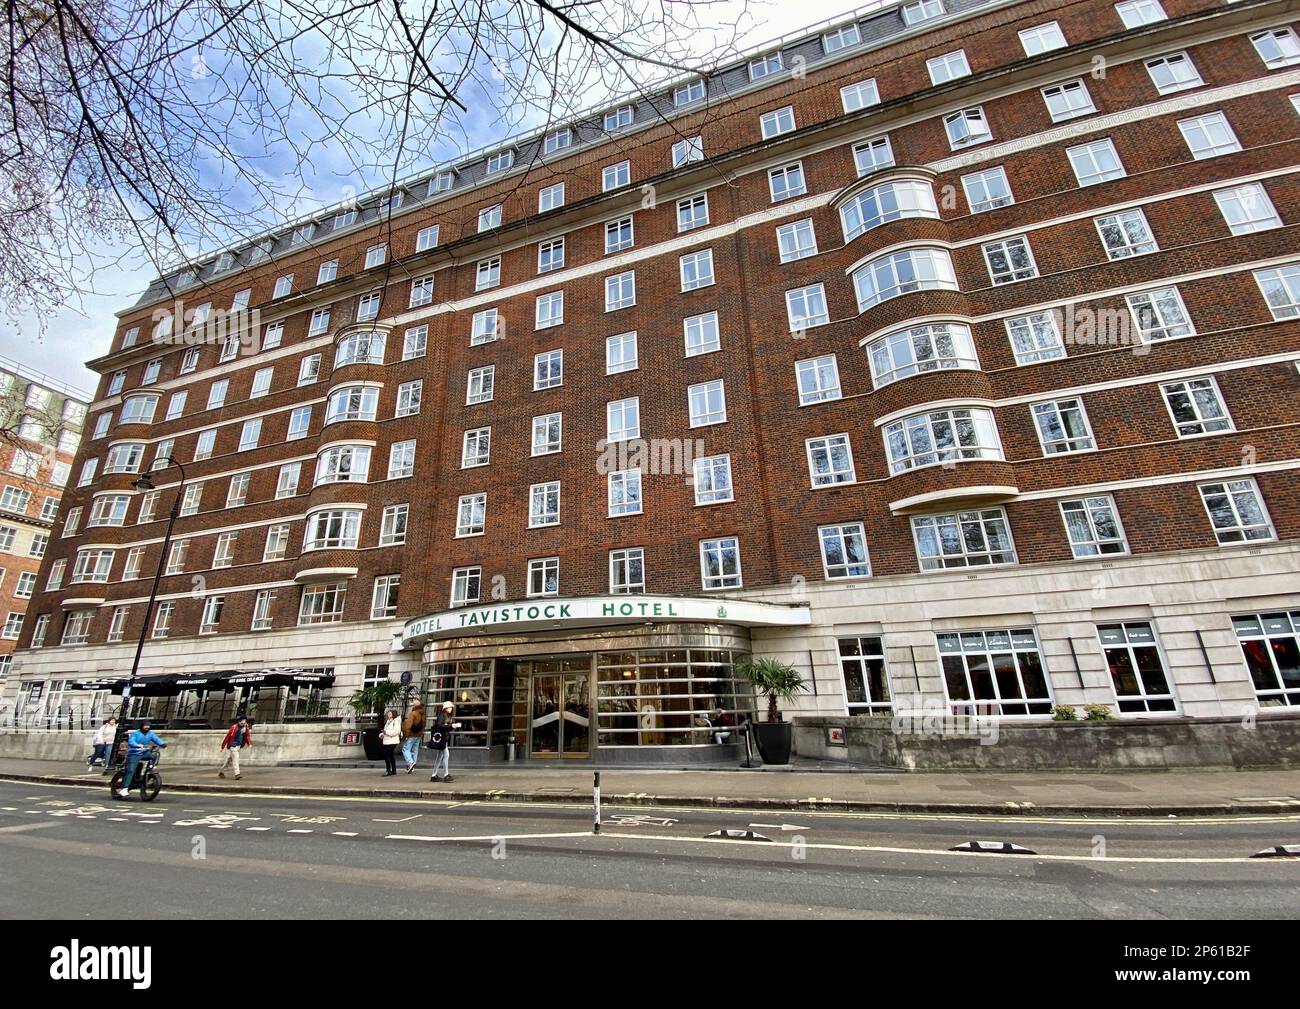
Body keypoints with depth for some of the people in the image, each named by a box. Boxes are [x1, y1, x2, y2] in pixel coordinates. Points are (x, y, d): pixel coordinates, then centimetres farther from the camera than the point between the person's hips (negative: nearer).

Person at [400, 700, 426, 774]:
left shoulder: (412, 714, -17)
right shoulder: (422, 714, 8)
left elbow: (408, 725, -20)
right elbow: (423, 725, 14)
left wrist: (405, 735, -13)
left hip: (411, 735, -8)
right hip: (419, 735, 8)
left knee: (405, 749, -2)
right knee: (415, 750, 12)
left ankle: (410, 762, -20)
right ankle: (411, 767, 17)